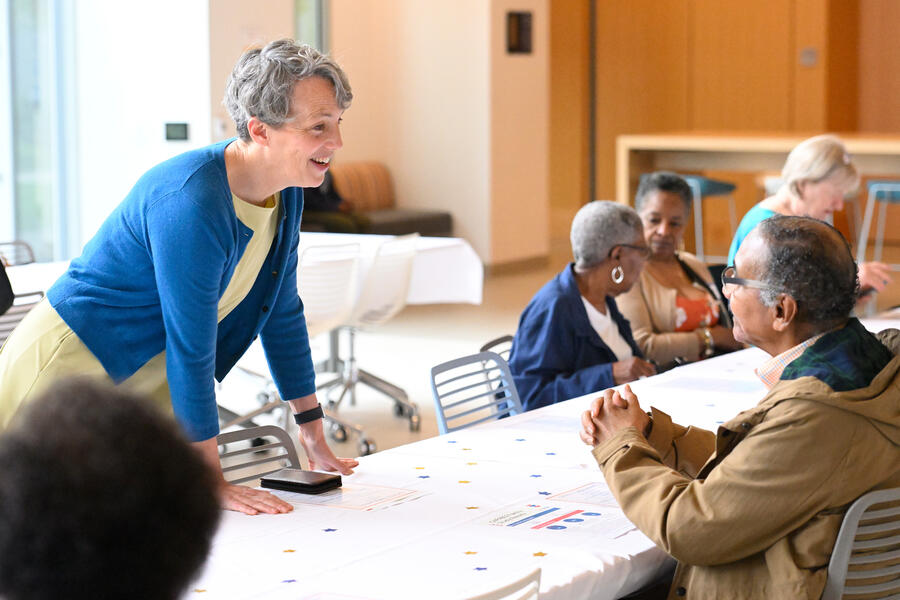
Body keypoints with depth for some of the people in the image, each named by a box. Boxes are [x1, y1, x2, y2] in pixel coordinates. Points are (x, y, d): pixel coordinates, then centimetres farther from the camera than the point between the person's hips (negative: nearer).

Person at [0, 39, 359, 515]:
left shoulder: (285, 194, -1)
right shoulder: (191, 204, -29)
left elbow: (283, 315, 10)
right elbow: (190, 351, -25)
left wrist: (313, 435, 13)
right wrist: (212, 483, -20)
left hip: (142, 387, 8)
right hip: (69, 368, -8)